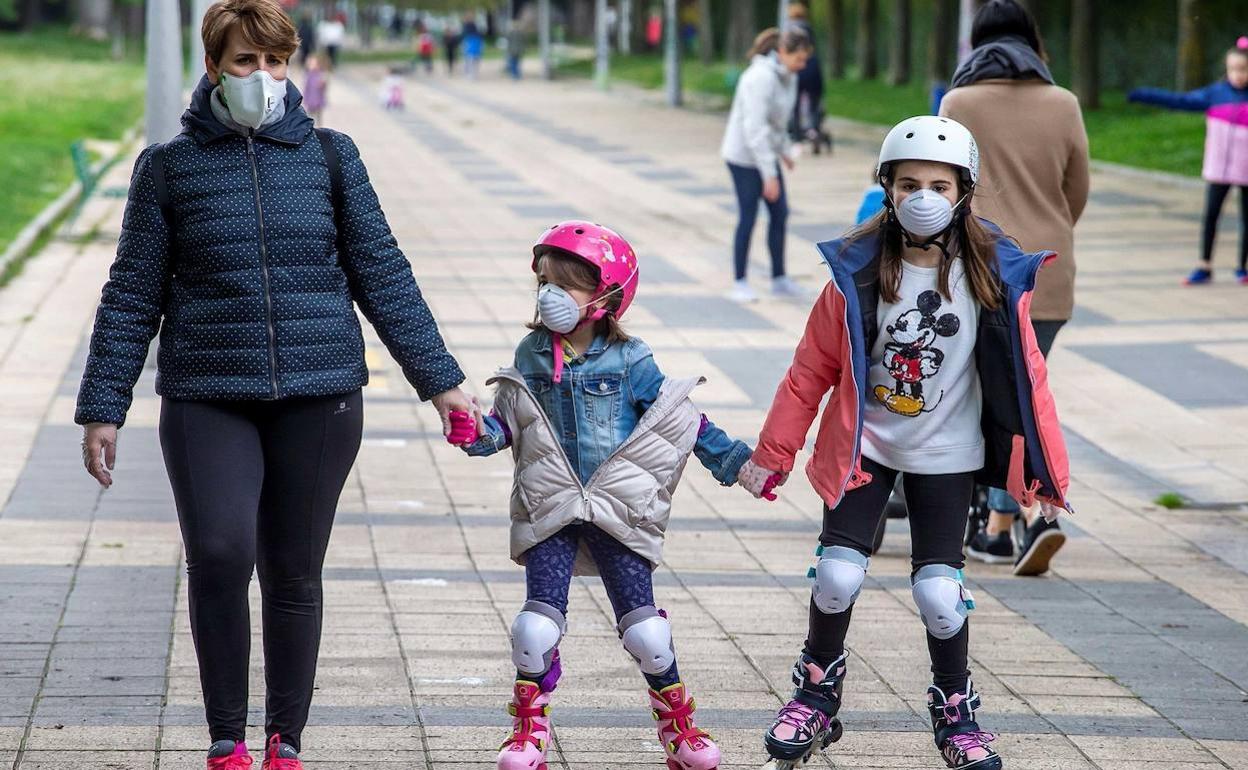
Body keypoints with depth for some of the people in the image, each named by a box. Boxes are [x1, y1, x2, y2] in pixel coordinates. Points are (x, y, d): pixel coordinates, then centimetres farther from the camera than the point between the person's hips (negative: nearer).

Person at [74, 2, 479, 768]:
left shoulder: (330, 156, 6)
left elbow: (383, 275, 8)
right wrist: (103, 409, 4)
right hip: (206, 402, -1)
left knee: (294, 574, 5)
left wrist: (439, 380, 5)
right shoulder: (169, 167, 3)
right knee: (220, 554, -18)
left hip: (320, 397, 1)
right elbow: (132, 297, 6)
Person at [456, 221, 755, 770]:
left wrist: (732, 461, -1)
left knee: (645, 629, 1)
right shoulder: (531, 355, 1)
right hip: (549, 513, 1)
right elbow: (506, 422, 7)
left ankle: (677, 724, 20)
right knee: (537, 625, -6)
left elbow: (679, 420, 2)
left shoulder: (628, 361, -5)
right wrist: (479, 434, -15)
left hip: (618, 513, -1)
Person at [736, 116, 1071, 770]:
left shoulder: (994, 277, -10)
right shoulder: (859, 271, -10)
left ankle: (954, 710, 19)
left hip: (945, 457, 0)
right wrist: (771, 455, 2)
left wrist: (1046, 471, -2)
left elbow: (1025, 374, -3)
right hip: (864, 446, 0)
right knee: (839, 574, -10)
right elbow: (812, 369, -2)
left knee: (938, 590, -6)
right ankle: (817, 692, 16)